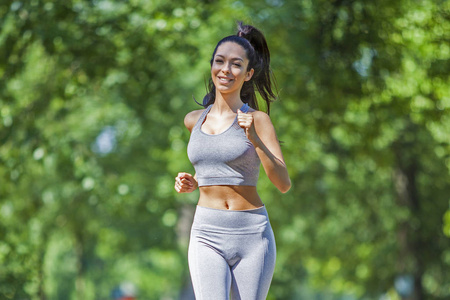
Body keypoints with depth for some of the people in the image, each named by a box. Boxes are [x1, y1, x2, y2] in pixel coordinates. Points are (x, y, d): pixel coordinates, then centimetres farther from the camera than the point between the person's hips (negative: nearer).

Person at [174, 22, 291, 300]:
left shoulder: (257, 120, -3)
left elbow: (284, 183, -11)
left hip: (252, 235, -2)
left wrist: (255, 140, -24)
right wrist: (191, 183, 9)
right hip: (208, 235, 2)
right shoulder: (195, 120, 10)